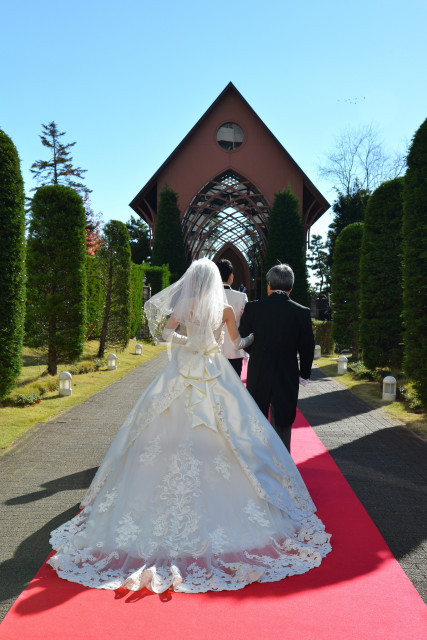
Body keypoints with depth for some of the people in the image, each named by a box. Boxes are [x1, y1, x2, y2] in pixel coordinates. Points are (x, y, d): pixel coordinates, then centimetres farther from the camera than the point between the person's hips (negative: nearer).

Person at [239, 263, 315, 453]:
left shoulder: (253, 308, -8)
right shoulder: (302, 312, -6)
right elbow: (307, 348, 0)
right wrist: (304, 374, 13)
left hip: (258, 375, 0)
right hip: (288, 378, 0)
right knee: (283, 424, 13)